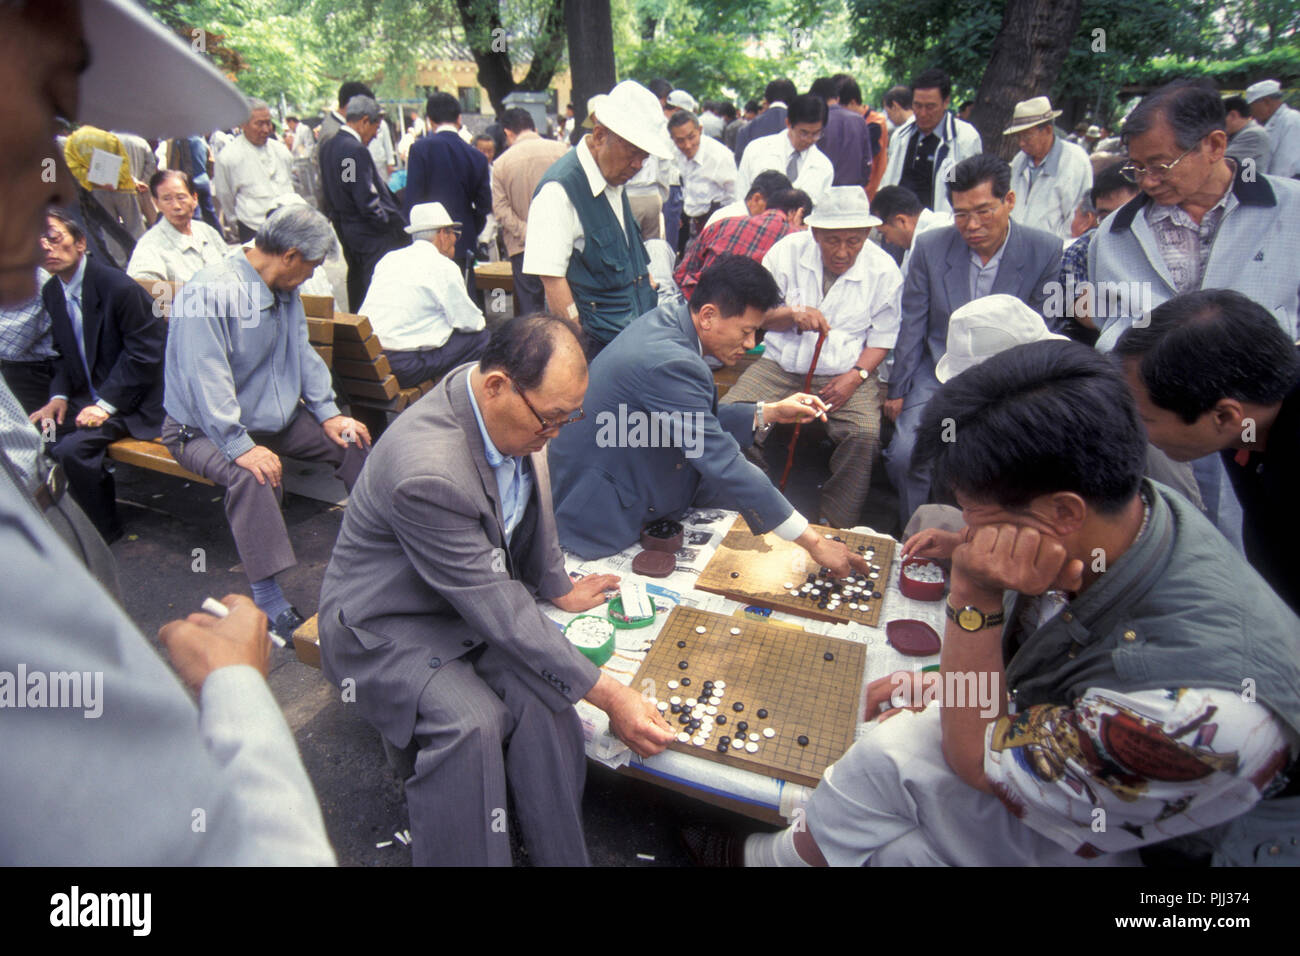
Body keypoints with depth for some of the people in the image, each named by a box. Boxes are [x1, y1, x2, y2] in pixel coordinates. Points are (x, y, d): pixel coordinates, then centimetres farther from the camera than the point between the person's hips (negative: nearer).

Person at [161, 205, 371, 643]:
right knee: (252, 475, -36)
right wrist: (241, 447, -37)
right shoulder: (212, 291, -23)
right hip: (205, 428, -8)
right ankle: (269, 602, -31)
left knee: (350, 440, -5)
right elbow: (206, 380, -30)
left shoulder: (284, 290, 5)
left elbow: (303, 353, 12)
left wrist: (328, 414, 1)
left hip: (275, 415, 8)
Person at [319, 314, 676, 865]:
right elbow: (500, 612, -30)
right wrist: (610, 697, -25)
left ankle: (560, 858, -5)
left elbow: (532, 506, 10)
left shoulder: (512, 406, -11)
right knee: (469, 723, -31)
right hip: (388, 625, -6)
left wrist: (558, 588, 20)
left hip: (475, 595, 6)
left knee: (541, 700, -20)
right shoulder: (427, 472, -34)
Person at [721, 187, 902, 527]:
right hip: (780, 365, 1)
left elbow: (882, 339, 6)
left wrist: (855, 375, -12)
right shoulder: (787, 251, 0)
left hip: (844, 374, -1)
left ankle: (834, 525, -9)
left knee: (865, 434, -29)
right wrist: (794, 314, -19)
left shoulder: (883, 270, -1)